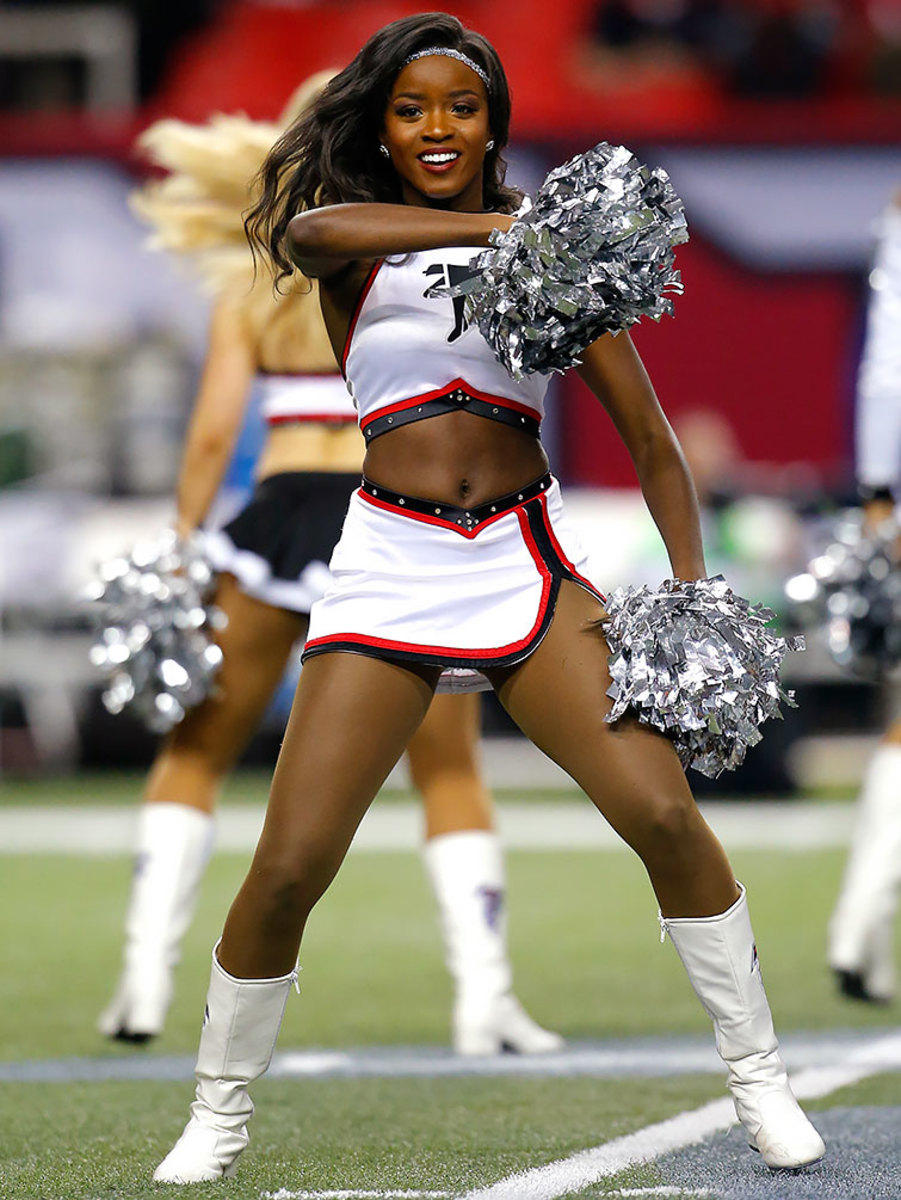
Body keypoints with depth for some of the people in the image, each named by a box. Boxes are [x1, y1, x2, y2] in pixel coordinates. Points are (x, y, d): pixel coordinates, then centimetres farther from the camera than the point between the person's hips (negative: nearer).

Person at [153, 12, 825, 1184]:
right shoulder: (354, 246, 7)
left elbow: (646, 434, 8)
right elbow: (310, 231, -20)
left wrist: (692, 586, -6)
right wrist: (494, 226, -30)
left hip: (528, 560, 1)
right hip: (389, 563, -1)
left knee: (663, 812, -14)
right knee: (289, 868, -8)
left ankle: (759, 1077, 1)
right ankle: (218, 1112, 12)